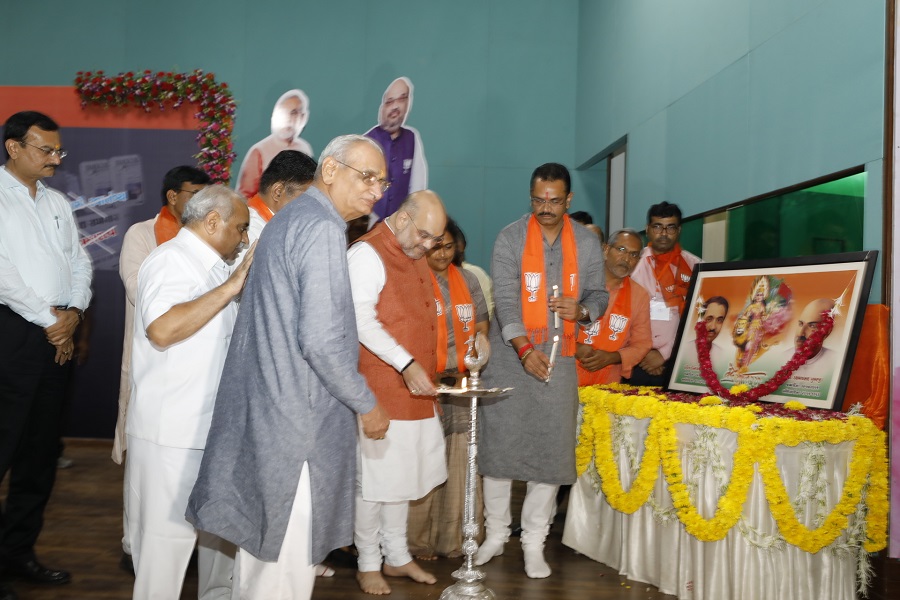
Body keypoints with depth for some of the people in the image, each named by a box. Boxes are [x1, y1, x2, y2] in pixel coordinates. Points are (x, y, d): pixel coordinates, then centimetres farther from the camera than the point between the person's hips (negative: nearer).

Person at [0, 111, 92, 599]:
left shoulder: (56, 203, 17)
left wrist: (72, 312, -1)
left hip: (58, 335, 7)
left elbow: (79, 262, 16)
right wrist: (47, 319, -11)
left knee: (41, 451, 10)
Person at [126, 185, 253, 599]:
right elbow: (162, 329, -31)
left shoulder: (210, 267, 16)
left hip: (215, 425, 10)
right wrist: (229, 288, -27)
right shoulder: (171, 260, -13)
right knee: (169, 533, 0)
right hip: (173, 432, -10)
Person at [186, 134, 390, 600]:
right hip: (297, 419, -10)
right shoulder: (322, 229, -16)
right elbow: (320, 340, -24)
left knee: (261, 536, 20)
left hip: (263, 408, 10)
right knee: (290, 554, 1)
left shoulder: (287, 220, 15)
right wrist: (366, 405, -11)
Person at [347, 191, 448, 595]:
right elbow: (361, 320, -21)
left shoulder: (415, 255, 15)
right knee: (374, 478, 2)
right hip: (380, 390, -8)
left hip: (415, 390, 8)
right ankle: (368, 564, 17)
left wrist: (425, 369, 15)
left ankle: (397, 557, 29)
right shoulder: (368, 253, -13)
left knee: (402, 475, 16)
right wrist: (405, 364, -24)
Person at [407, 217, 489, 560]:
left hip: (461, 385, 5)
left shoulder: (467, 280, 14)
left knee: (457, 464, 5)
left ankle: (451, 540, 15)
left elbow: (481, 330, 17)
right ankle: (417, 542, 7)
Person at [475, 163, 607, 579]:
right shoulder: (510, 238, -3)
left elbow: (599, 295, 10)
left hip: (559, 360, 2)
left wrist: (581, 311, -14)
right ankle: (496, 533, 20)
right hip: (510, 357, -1)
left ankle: (534, 541, 16)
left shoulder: (587, 243, 5)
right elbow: (505, 298, -13)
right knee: (499, 445, 3)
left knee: (551, 451, 3)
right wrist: (525, 348, -26)